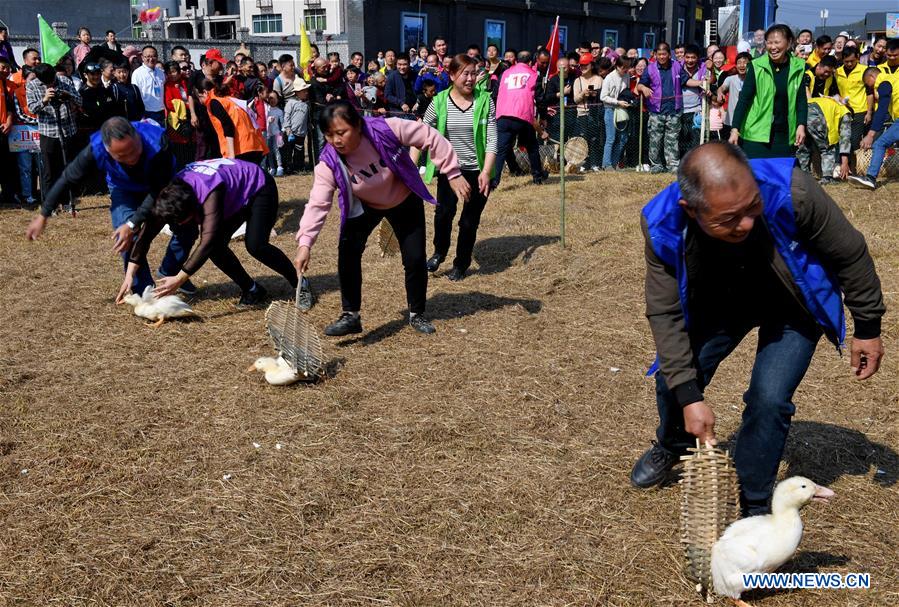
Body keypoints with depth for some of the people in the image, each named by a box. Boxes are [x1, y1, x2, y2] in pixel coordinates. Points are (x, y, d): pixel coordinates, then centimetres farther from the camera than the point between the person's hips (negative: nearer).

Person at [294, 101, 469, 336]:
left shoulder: (386, 130, -34)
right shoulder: (329, 163, -28)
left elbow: (430, 138, -24)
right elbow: (318, 204, -33)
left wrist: (453, 174, -21)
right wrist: (305, 242, -46)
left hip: (405, 201, -1)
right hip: (364, 206, 1)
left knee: (415, 259, -2)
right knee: (347, 253, -16)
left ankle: (417, 314, 22)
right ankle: (350, 316, 0)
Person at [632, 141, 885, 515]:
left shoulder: (791, 190, -39)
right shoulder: (663, 226, -32)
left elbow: (849, 253, -20)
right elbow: (665, 313, -23)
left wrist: (868, 327, -8)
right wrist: (688, 397, -27)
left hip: (792, 306, -2)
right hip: (719, 302, 2)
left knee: (769, 398, -16)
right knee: (673, 378, 0)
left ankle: (754, 505, 9)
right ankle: (672, 447, 37)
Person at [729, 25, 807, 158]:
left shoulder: (798, 67, 3)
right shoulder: (756, 66, -4)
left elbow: (801, 99, 8)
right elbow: (744, 99, -2)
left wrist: (801, 125, -6)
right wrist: (735, 129, -8)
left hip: (785, 137, 2)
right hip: (756, 136, -2)